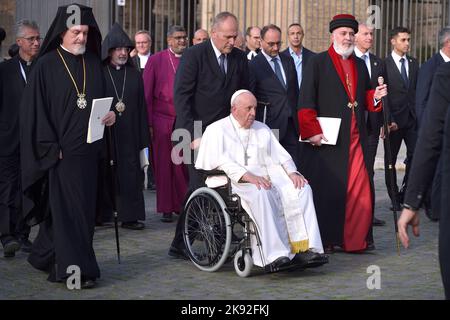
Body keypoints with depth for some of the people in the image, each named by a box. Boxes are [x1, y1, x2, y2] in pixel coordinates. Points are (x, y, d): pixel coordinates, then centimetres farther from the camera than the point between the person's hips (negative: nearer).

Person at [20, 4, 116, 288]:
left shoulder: (94, 64, 10)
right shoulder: (46, 66, -6)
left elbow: (103, 100, 20)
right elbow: (35, 109, -7)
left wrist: (111, 114, -2)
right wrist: (51, 148, -13)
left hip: (88, 150, 6)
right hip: (60, 152, -6)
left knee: (84, 209, 10)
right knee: (67, 210, -5)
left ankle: (45, 257, 26)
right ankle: (76, 268, 0)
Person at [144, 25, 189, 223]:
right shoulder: (156, 60, 3)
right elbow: (147, 93, 3)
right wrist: (149, 123, -3)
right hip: (162, 120, -1)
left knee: (185, 165, -2)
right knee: (164, 165, 3)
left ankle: (185, 206, 10)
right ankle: (166, 208, 11)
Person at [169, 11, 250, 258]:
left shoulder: (240, 59, 9)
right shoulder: (194, 55, -6)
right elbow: (181, 96, -10)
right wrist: (192, 135, -16)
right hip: (198, 133, -5)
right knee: (199, 186, -9)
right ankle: (180, 245, 0)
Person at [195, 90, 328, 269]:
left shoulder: (262, 129, 26)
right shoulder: (217, 130, 8)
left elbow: (280, 155, 17)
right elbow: (220, 160, -9)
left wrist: (292, 173, -5)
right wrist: (247, 176, -22)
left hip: (268, 176, 6)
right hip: (235, 181, -5)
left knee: (302, 189, -20)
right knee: (259, 194, -38)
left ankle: (305, 248, -29)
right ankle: (273, 254, -42)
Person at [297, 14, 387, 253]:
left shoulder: (360, 65, 17)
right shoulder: (318, 63, 0)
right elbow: (306, 101, -6)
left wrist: (375, 97, 0)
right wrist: (312, 132, -14)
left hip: (355, 140, 5)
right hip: (325, 140, -5)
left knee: (359, 190, 0)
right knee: (325, 191, -1)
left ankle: (355, 239, 7)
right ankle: (323, 240, 8)